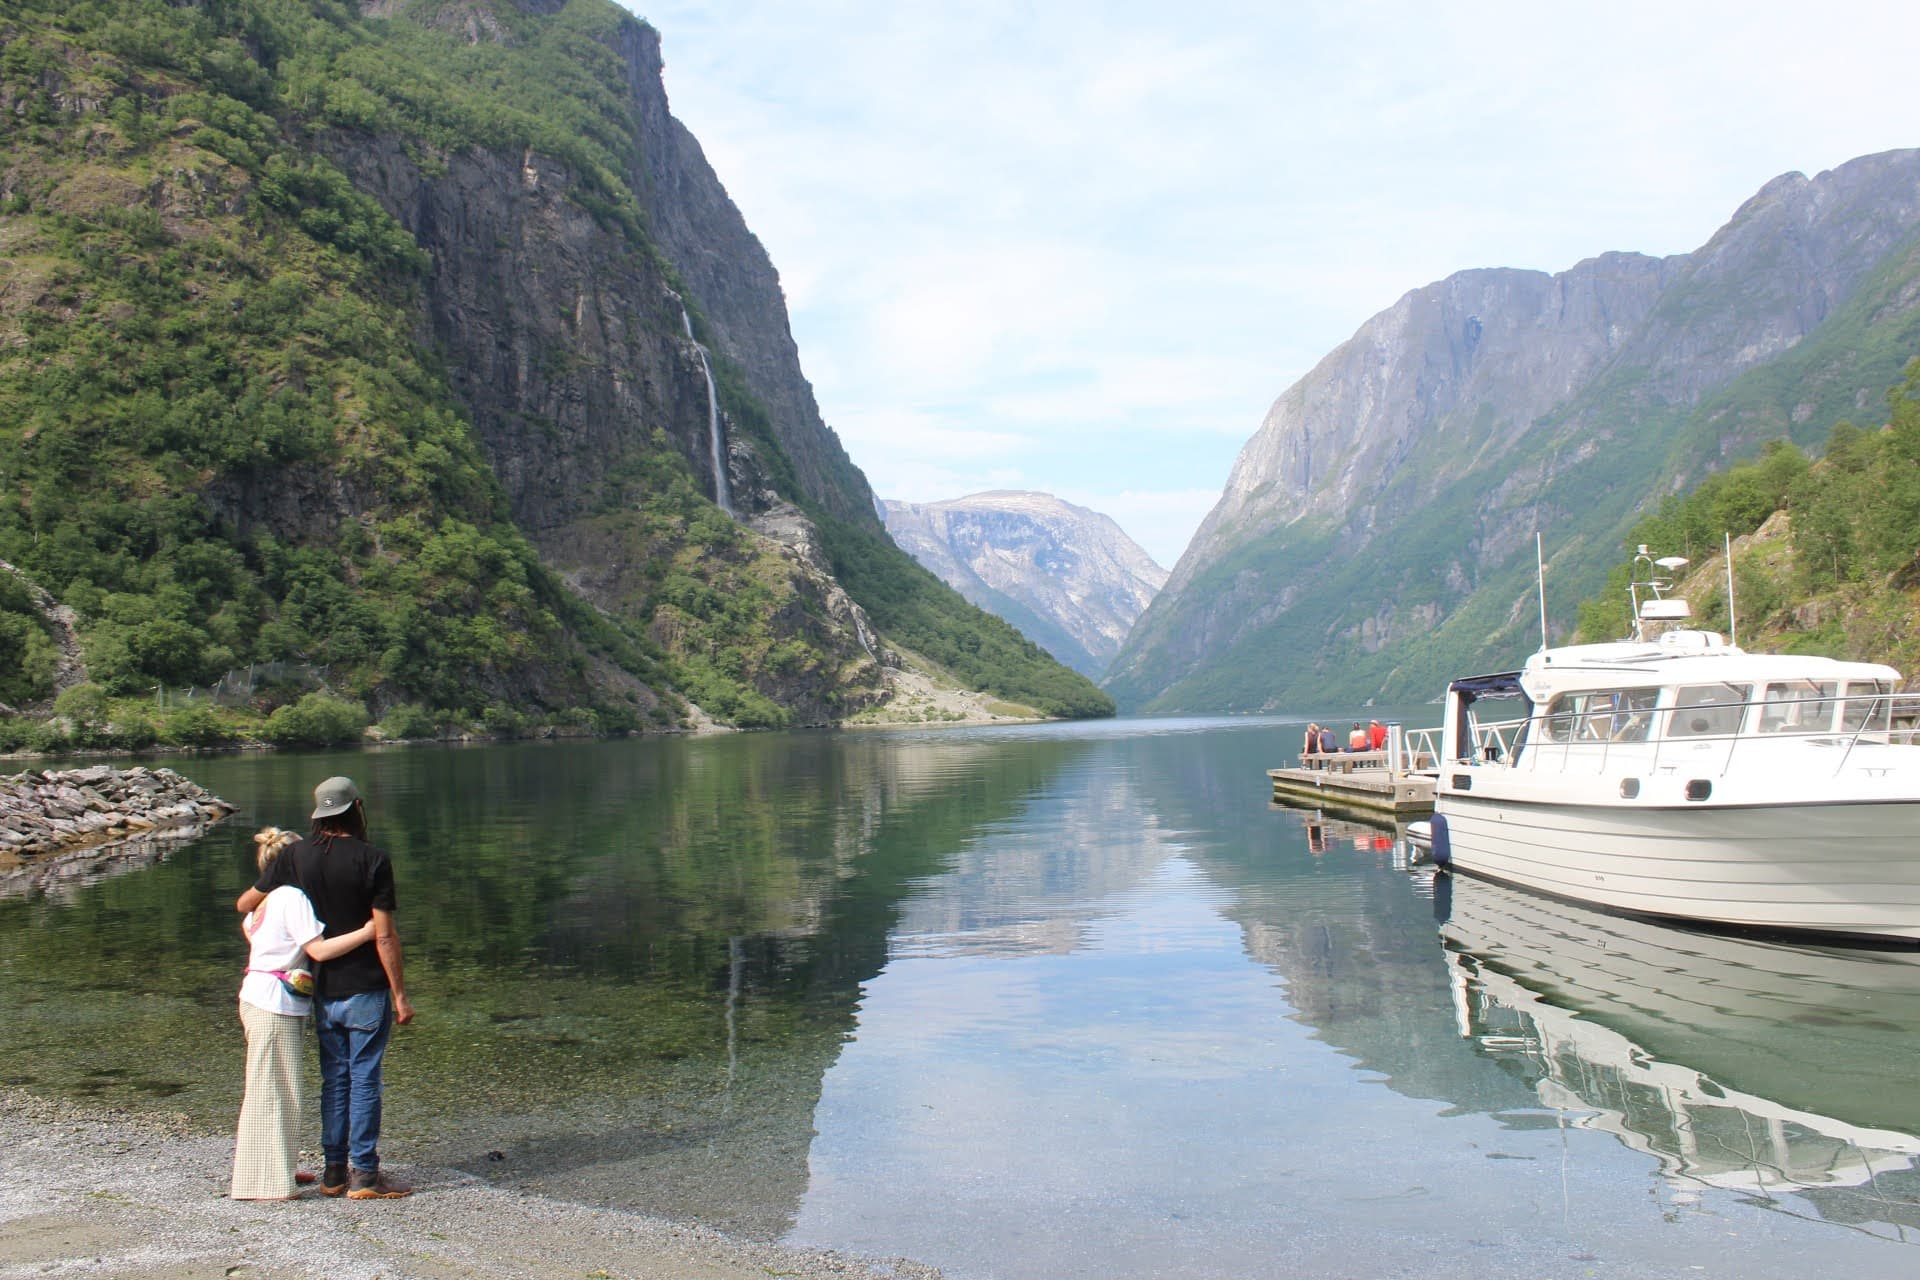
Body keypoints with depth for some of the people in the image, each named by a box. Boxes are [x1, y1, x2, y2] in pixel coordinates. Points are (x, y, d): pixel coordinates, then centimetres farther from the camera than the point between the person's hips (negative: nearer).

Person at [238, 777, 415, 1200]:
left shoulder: (296, 856, 0)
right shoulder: (372, 859, -13)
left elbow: (245, 903, 8)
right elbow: (384, 935, -14)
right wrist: (400, 995, -8)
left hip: (323, 989, 5)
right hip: (365, 990, -5)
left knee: (334, 1079, 14)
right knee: (364, 1080, 3)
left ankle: (334, 1172, 20)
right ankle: (364, 1174, 7)